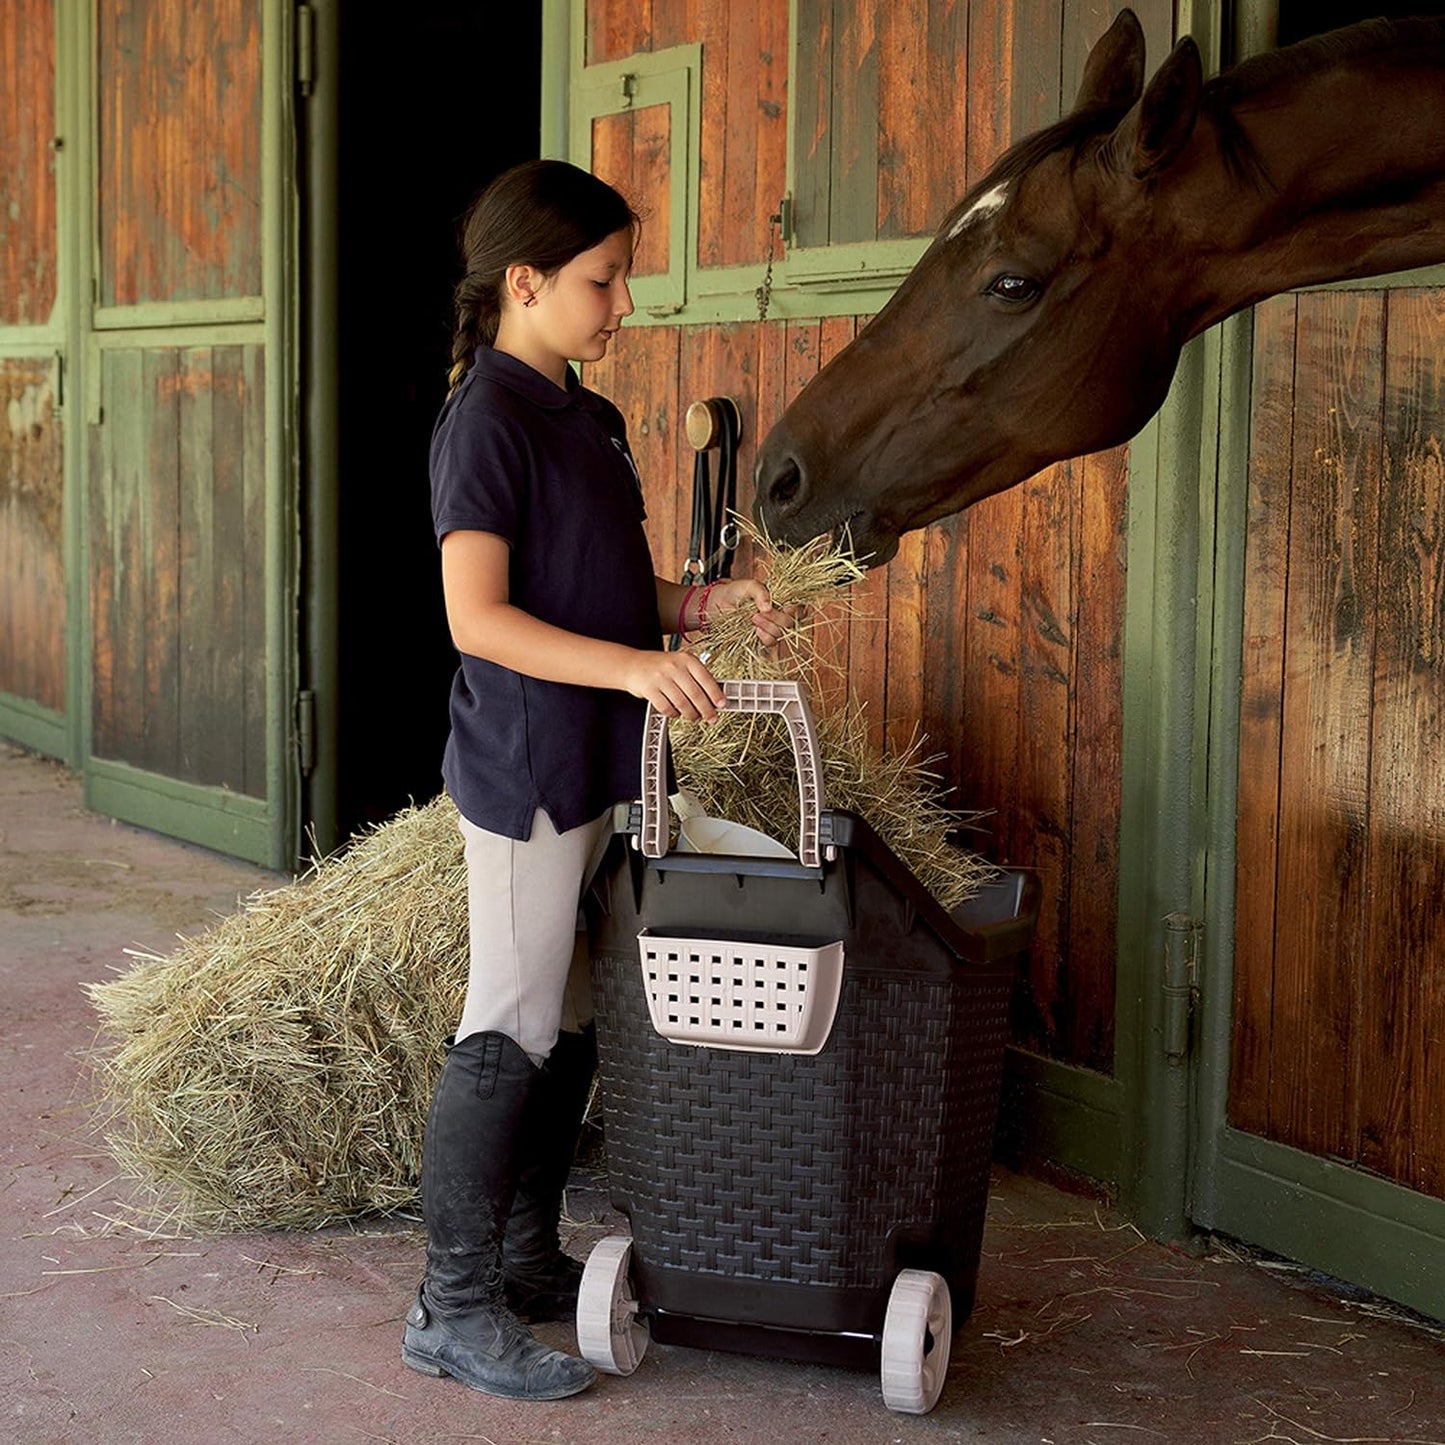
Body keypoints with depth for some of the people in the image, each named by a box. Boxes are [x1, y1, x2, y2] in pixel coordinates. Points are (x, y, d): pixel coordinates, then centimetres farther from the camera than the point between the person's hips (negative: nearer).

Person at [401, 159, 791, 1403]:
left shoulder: (584, 417, 14)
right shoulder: (487, 420, -14)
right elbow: (480, 616, -22)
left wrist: (702, 603, 2)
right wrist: (633, 667, -31)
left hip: (593, 766, 9)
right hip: (525, 766, -9)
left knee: (572, 1024, 15)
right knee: (510, 1032, -5)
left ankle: (528, 1260, 28)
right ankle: (454, 1309, 3)